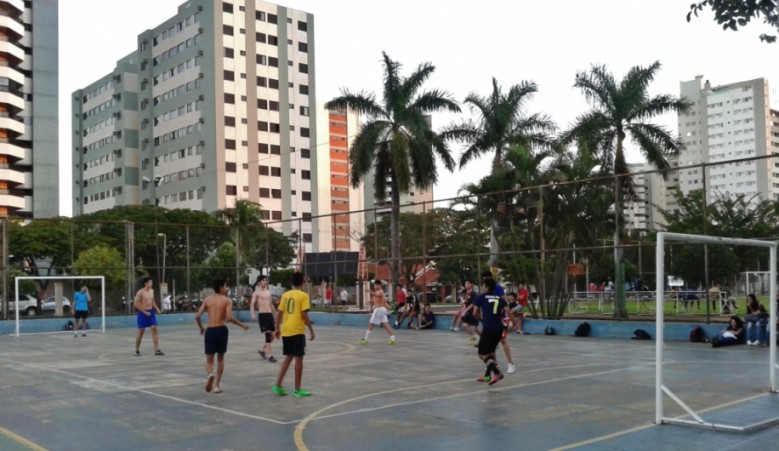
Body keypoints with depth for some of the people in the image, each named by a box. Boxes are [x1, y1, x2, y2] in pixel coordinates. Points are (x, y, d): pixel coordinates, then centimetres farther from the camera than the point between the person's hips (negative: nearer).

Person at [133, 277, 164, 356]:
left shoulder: (152, 291, 7)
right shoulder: (140, 292, -14)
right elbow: (135, 304, -15)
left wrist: (157, 309, 4)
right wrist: (144, 312, -17)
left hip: (151, 312, 6)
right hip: (142, 313, -6)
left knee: (154, 329, -4)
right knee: (141, 331, 2)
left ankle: (157, 350, -5)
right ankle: (137, 350, 17)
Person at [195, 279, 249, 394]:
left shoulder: (207, 300, 7)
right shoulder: (227, 300, -3)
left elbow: (197, 316, 2)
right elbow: (229, 318, -16)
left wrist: (201, 328, 20)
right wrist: (242, 325, -3)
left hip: (210, 330, 2)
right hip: (221, 330, -2)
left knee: (209, 359, 8)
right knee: (220, 358, 16)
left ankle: (210, 374, -25)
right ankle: (217, 385, 15)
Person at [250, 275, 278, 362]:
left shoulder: (268, 292, 16)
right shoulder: (256, 292, -3)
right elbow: (252, 304, -10)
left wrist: (275, 314, 25)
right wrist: (252, 315, -24)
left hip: (270, 314, 7)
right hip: (262, 315, -7)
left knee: (272, 335, 7)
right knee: (268, 335, -11)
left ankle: (263, 350, 26)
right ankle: (269, 355, -7)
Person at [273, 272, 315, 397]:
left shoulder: (285, 295, 9)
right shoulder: (303, 295, -7)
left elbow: (279, 313, 9)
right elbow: (304, 315, -13)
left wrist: (277, 329, 18)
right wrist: (311, 330, -6)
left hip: (285, 331, 6)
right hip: (297, 331, -6)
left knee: (288, 357, 17)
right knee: (298, 358, 2)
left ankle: (278, 385, 12)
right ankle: (297, 390, 5)